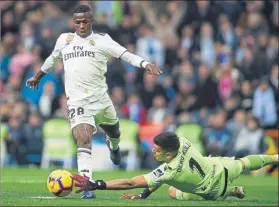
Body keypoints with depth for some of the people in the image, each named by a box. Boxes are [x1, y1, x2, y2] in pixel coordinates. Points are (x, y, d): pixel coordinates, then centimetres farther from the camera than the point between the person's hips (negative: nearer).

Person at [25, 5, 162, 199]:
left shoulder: (101, 40, -3)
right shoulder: (64, 40, 7)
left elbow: (126, 55, -14)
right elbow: (52, 59, 26)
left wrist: (146, 64, -30)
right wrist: (38, 76, 38)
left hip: (101, 99, 1)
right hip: (77, 101, -1)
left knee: (114, 131, 21)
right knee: (83, 141, -18)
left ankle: (113, 145, 61)